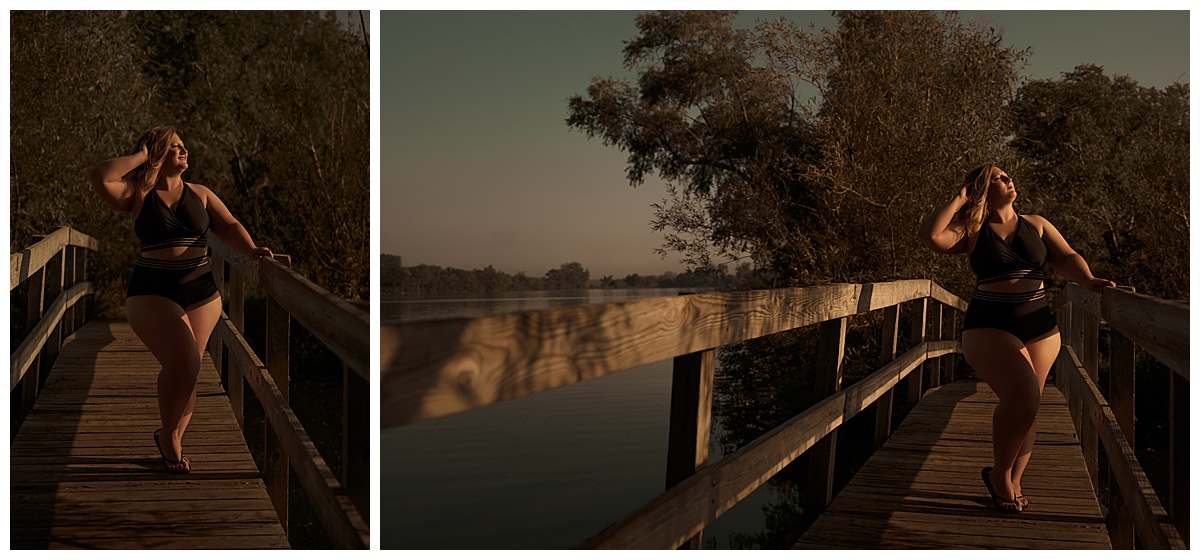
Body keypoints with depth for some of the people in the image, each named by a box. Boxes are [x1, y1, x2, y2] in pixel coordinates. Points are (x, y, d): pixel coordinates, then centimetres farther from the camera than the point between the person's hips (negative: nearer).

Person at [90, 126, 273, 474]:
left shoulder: (200, 194, 13)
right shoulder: (138, 195, 2)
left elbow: (228, 226, 5)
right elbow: (101, 177, -14)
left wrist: (251, 251, -15)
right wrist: (141, 156, -3)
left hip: (201, 293, 4)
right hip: (152, 293, -4)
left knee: (187, 370, 6)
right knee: (184, 361, -22)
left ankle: (172, 439, 27)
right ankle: (168, 434, 2)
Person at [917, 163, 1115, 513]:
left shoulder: (1036, 225, 14)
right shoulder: (971, 231, 3)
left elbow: (1065, 258, 4)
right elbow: (930, 236, -14)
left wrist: (1088, 280, -16)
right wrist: (959, 201, -4)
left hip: (1040, 329, 4)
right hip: (990, 329, -4)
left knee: (1024, 408, 5)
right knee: (1023, 397, -23)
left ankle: (1013, 484, 22)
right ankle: (999, 475, -3)